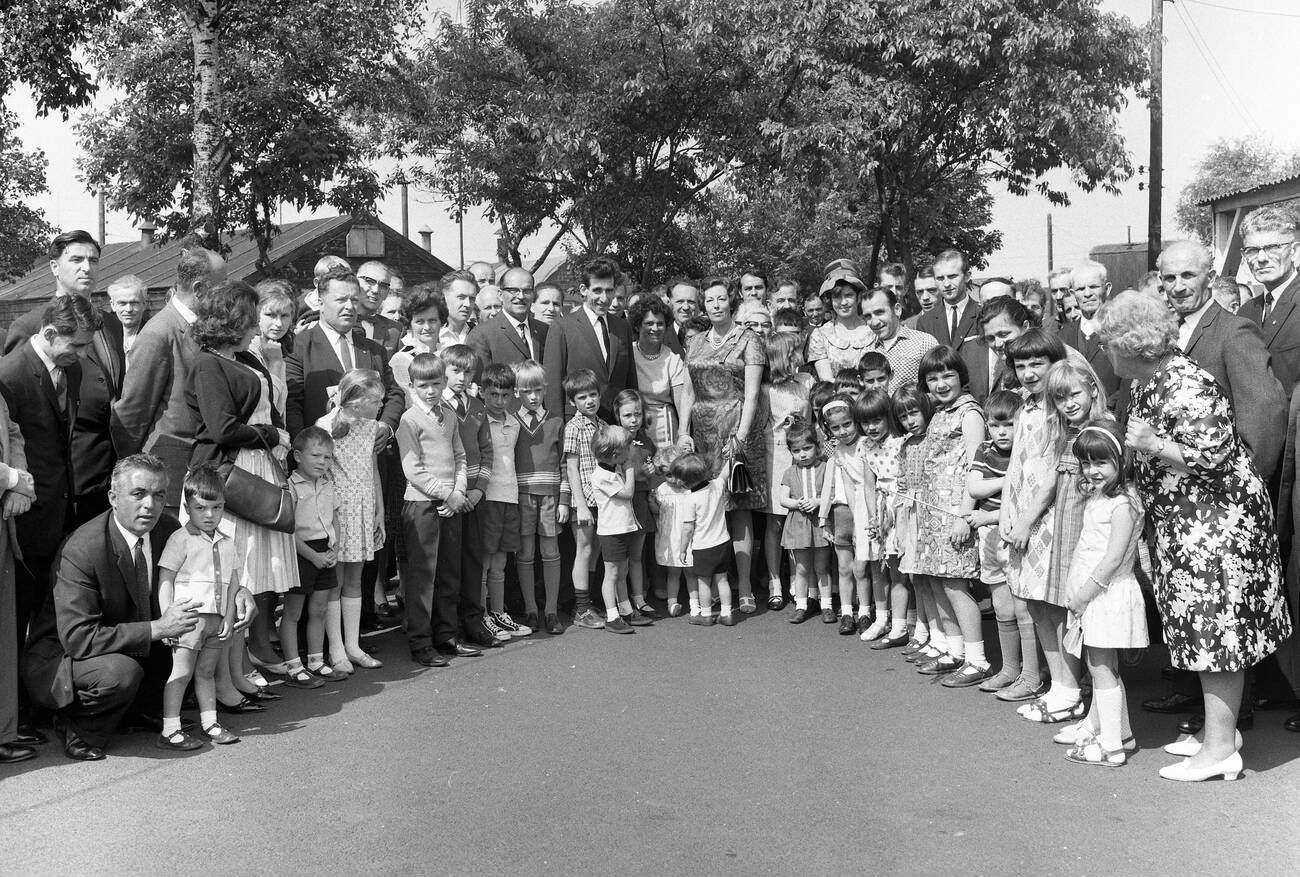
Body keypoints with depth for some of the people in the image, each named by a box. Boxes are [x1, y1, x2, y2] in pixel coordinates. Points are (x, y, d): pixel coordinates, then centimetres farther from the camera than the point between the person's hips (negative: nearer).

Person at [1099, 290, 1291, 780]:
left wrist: (1152, 445, -21)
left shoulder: (1186, 387, -21)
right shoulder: (1146, 383, 8)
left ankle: (1221, 748, 4)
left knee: (1214, 630, -4)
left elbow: (1215, 455, -23)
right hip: (1182, 525, 9)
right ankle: (1217, 726, 24)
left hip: (1217, 519, -9)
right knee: (1203, 630, 14)